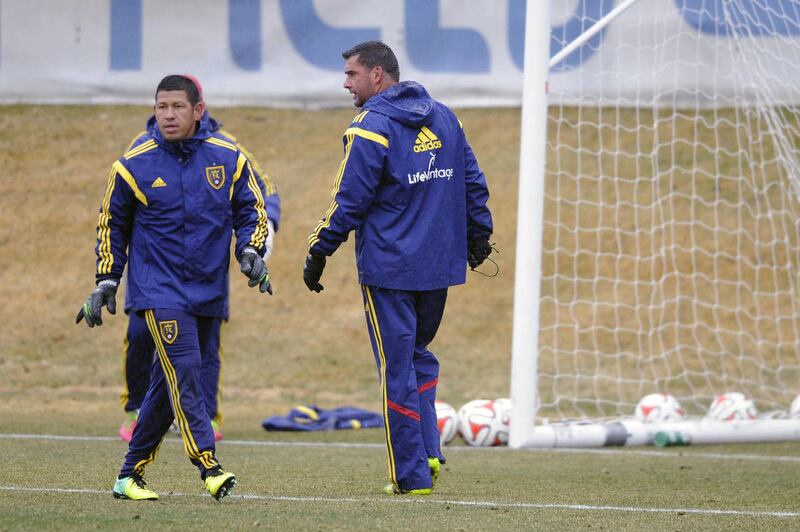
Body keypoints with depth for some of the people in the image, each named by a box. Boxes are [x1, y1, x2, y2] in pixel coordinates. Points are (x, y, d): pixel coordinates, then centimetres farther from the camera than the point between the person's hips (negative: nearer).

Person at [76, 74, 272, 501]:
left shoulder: (228, 158, 1)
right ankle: (209, 467, -24)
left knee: (169, 384, 7)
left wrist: (250, 251, -6)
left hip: (208, 291, 3)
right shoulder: (134, 165, -2)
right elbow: (112, 225, 9)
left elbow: (252, 209, 12)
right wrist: (105, 283, 7)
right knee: (184, 370, -19)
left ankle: (131, 474, 17)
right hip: (157, 287, -3)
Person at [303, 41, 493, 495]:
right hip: (439, 265, 6)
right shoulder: (443, 118, 9)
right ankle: (429, 452, 5)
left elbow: (350, 201, -13)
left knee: (397, 370, 1)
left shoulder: (373, 128, -11)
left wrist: (319, 253, -5)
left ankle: (412, 473, 2)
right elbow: (473, 182, 13)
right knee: (419, 356, 19)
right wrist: (478, 235, 24)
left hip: (389, 269, -6)